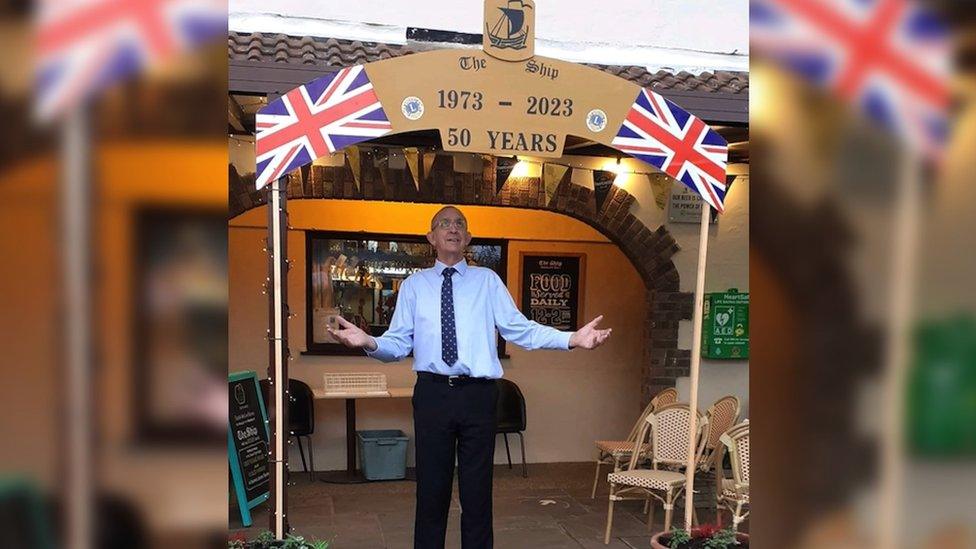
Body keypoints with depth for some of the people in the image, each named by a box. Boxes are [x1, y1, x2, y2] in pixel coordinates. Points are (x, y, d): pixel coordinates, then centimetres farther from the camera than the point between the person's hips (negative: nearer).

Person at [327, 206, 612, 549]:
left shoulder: (487, 281, 8)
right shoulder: (414, 285, 9)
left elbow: (521, 329, 0)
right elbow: (398, 342, 2)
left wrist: (572, 339, -14)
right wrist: (368, 342, -19)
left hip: (478, 394, 0)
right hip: (432, 393, 0)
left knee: (477, 491, 9)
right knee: (432, 490, 10)